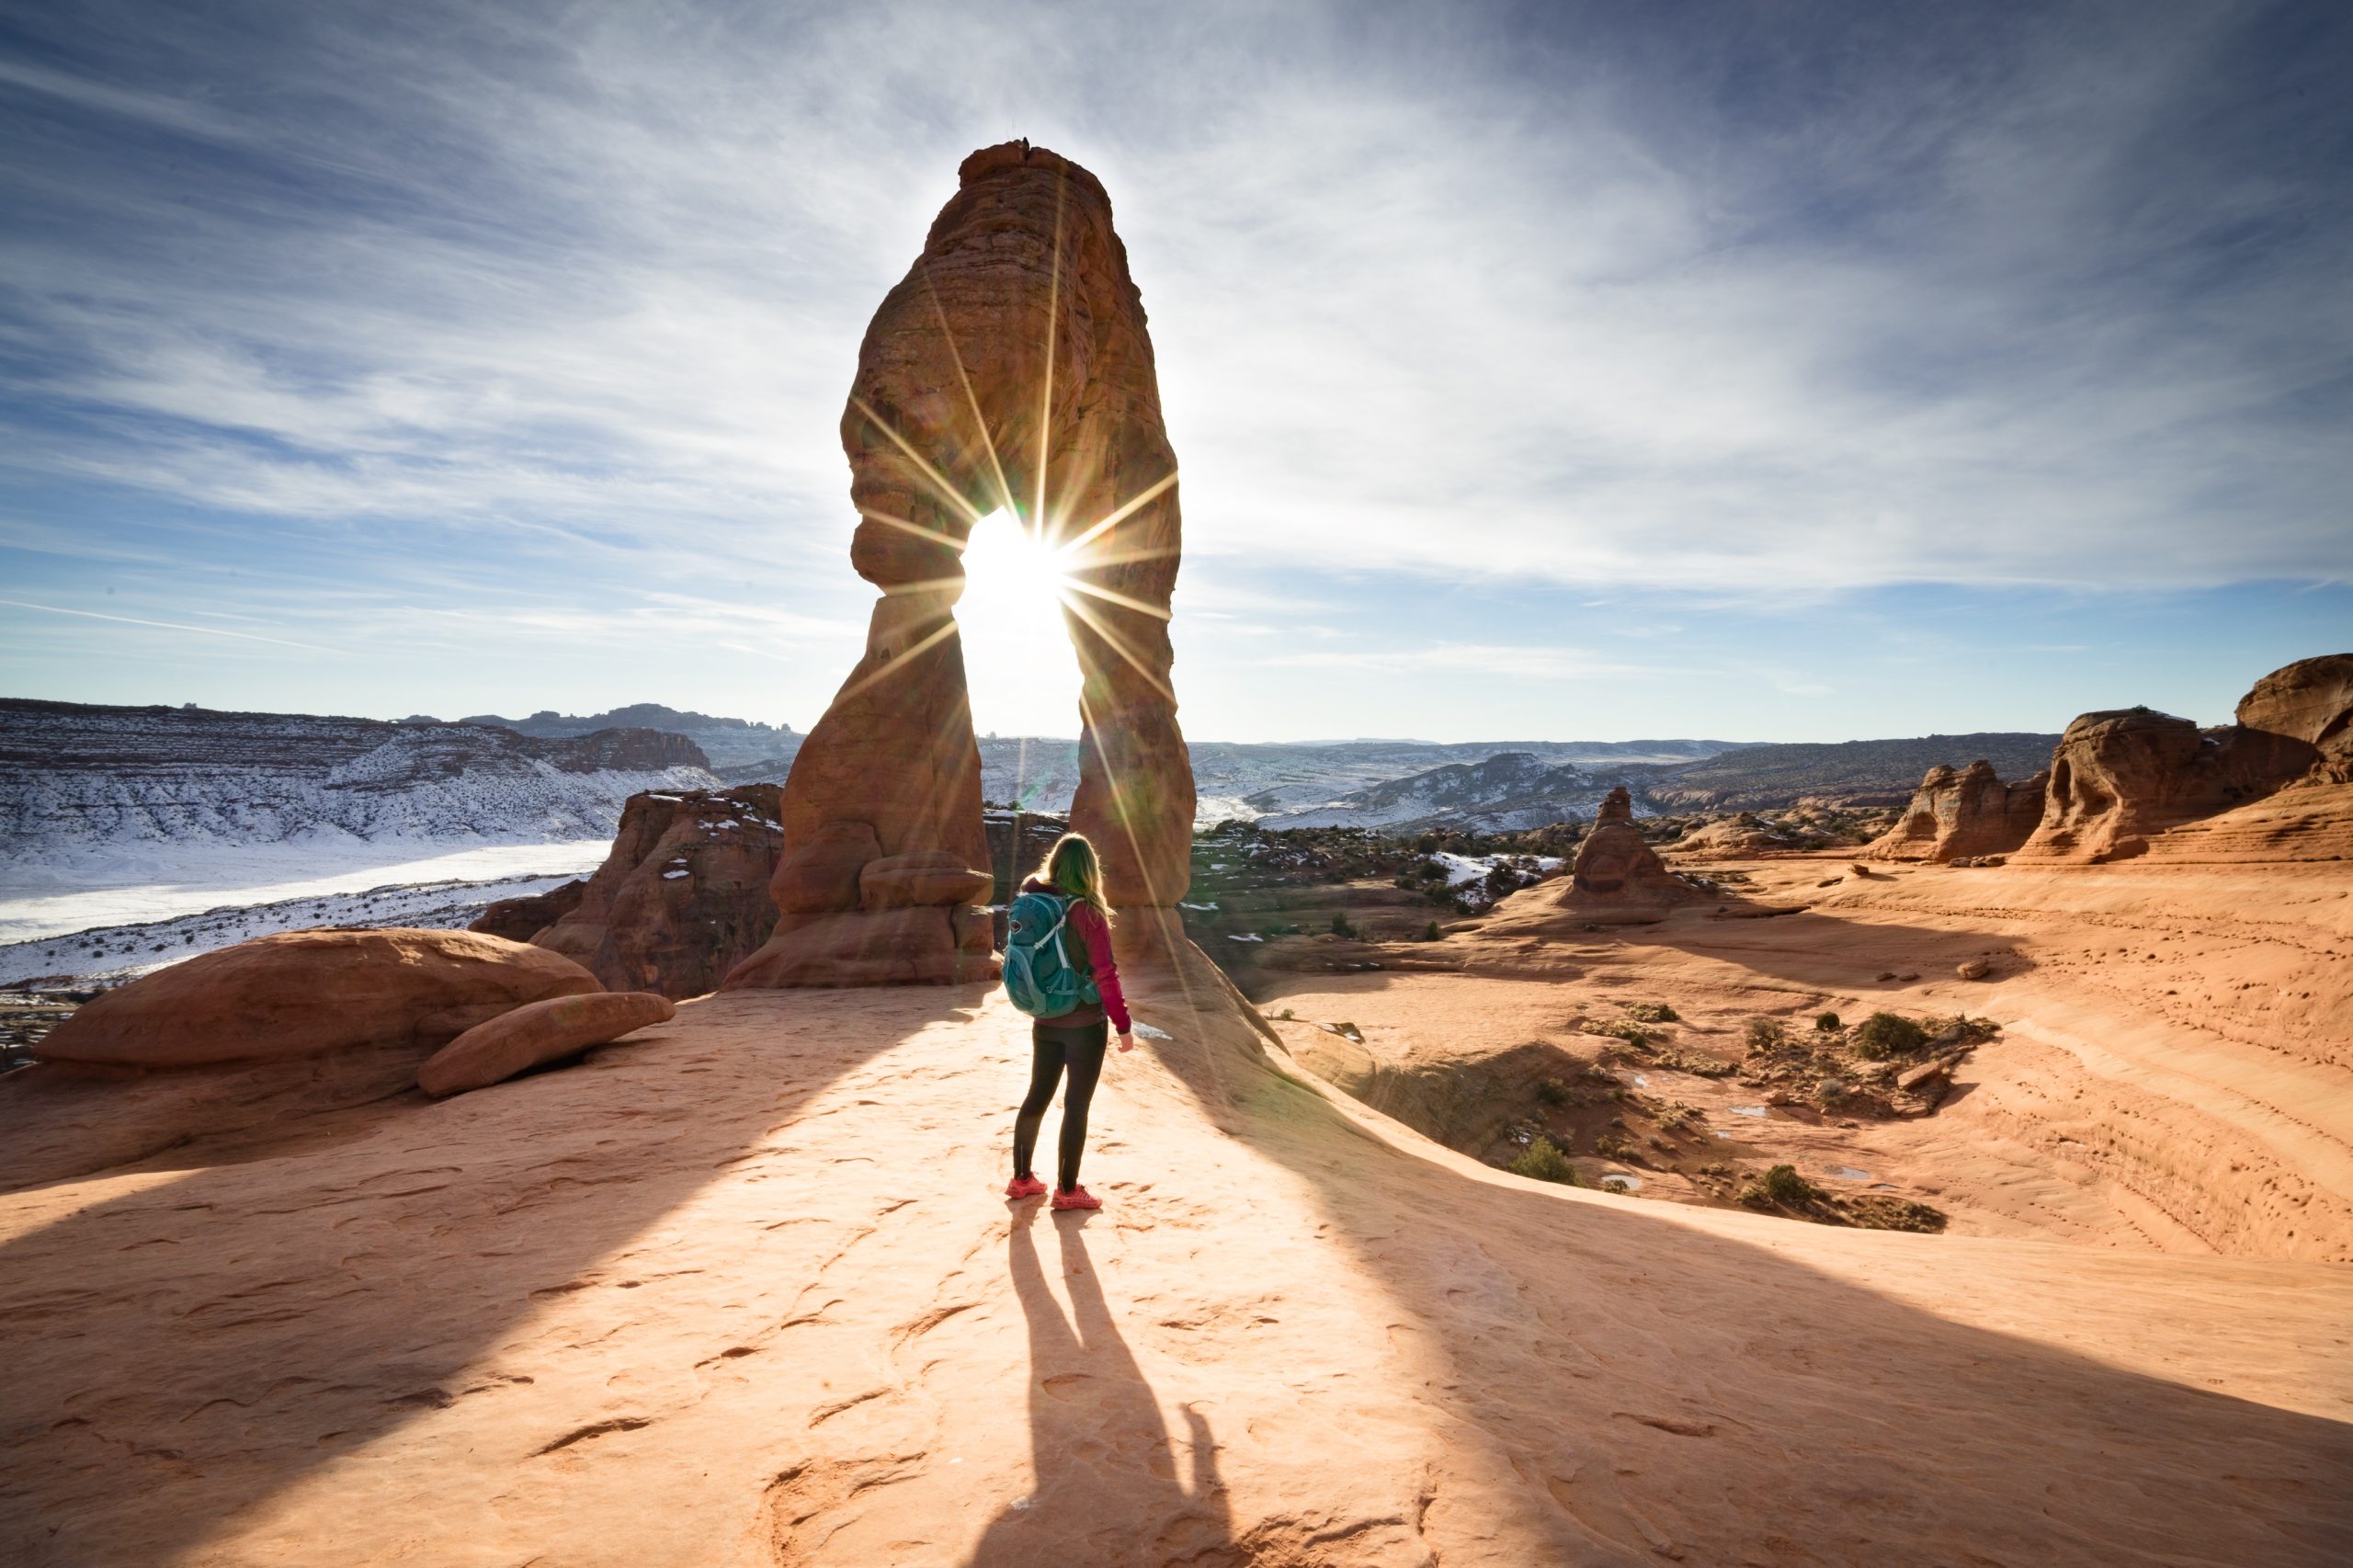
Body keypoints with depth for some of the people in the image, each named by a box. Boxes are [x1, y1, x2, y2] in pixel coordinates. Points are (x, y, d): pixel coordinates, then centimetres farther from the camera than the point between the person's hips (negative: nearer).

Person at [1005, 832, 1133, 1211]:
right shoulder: (1087, 912, -18)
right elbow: (1105, 973, -20)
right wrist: (1123, 1024, -13)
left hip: (1045, 1021, 6)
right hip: (1085, 1023, -5)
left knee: (1036, 1097, 18)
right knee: (1077, 1105, 7)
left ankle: (1021, 1178, 30)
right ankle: (1067, 1190, 16)